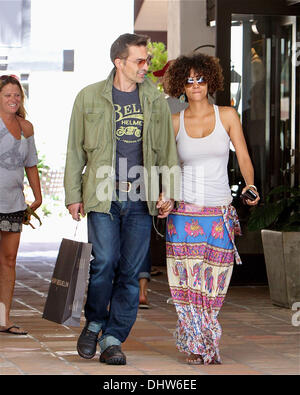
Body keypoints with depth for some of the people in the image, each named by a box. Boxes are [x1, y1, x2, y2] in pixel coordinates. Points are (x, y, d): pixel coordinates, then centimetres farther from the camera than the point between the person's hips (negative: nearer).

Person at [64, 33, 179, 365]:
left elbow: (167, 150, 15)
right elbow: (75, 150, 8)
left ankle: (113, 340, 9)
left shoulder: (156, 101, 11)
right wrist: (73, 195, 3)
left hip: (141, 200, 2)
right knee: (104, 263, -13)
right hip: (103, 197, -2)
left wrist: (169, 193, 5)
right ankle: (94, 323, 12)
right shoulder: (89, 98, 5)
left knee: (130, 271, 1)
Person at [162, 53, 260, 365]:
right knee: (189, 278, -5)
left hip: (220, 214, 0)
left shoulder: (227, 116, 4)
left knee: (213, 283, 3)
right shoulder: (175, 123, 5)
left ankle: (205, 344, 22)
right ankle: (198, 345, 8)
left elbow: (243, 156, 2)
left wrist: (250, 185, -16)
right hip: (184, 211, 0)